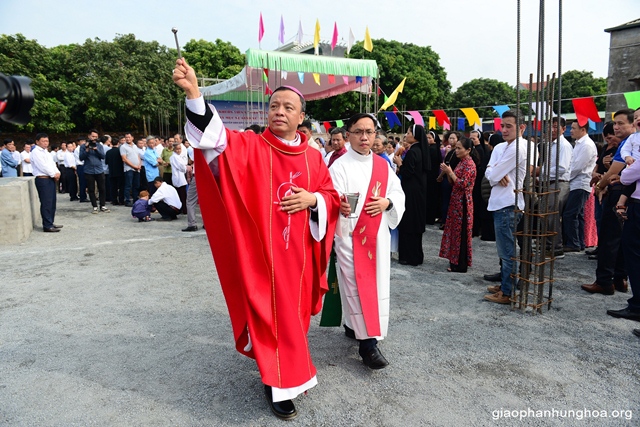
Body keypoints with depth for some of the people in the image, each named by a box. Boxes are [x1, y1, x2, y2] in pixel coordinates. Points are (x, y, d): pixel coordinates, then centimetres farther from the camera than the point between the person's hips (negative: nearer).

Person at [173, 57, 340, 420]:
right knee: (271, 313, 2)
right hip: (263, 250, -4)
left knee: (295, 312, 17)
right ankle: (279, 383, 20)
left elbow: (332, 196, 10)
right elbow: (215, 136, -24)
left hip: (299, 252, 4)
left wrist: (313, 199, -13)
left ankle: (293, 367, 44)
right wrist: (193, 92, -40)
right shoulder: (250, 146, -6)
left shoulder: (313, 157, 5)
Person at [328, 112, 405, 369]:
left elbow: (399, 193, 14)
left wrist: (387, 202, -8)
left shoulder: (383, 165, 10)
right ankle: (367, 343, -2)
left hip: (377, 235, 6)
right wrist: (340, 207, -37)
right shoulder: (340, 166, -6)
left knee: (377, 284, 10)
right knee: (357, 286, -7)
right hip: (349, 234, -5)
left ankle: (352, 325, 31)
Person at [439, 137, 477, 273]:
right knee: (455, 230, 12)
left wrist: (450, 172, -17)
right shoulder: (461, 163, 14)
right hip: (456, 200, 9)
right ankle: (455, 261, 20)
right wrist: (447, 172, -1)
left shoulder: (469, 164, -13)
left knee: (460, 231, -4)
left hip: (463, 202, -9)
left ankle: (460, 265, 4)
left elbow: (463, 184, -21)